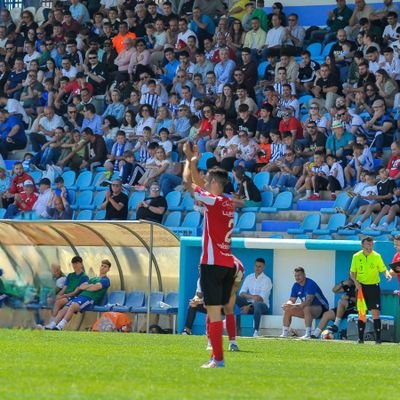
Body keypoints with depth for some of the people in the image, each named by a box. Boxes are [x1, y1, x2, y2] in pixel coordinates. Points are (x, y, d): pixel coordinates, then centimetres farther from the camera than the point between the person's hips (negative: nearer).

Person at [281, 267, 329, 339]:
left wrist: (295, 306, -45)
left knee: (306, 308, -39)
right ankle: (285, 333, 2)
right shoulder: (296, 286, 1)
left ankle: (308, 334, -41)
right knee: (287, 310, -2)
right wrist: (288, 304, -25)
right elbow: (292, 300, 1)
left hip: (321, 308, -8)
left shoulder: (310, 284, -24)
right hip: (306, 308, 8)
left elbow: (308, 301, -34)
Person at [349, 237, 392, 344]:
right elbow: (352, 272, 9)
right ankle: (360, 337, 9)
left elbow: (383, 269, 2)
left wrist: (387, 274, -20)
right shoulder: (356, 257, 3)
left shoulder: (377, 256, 0)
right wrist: (356, 282, -8)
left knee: (375, 313, -7)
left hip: (374, 286, -1)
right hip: (361, 287, 1)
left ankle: (378, 338, -6)